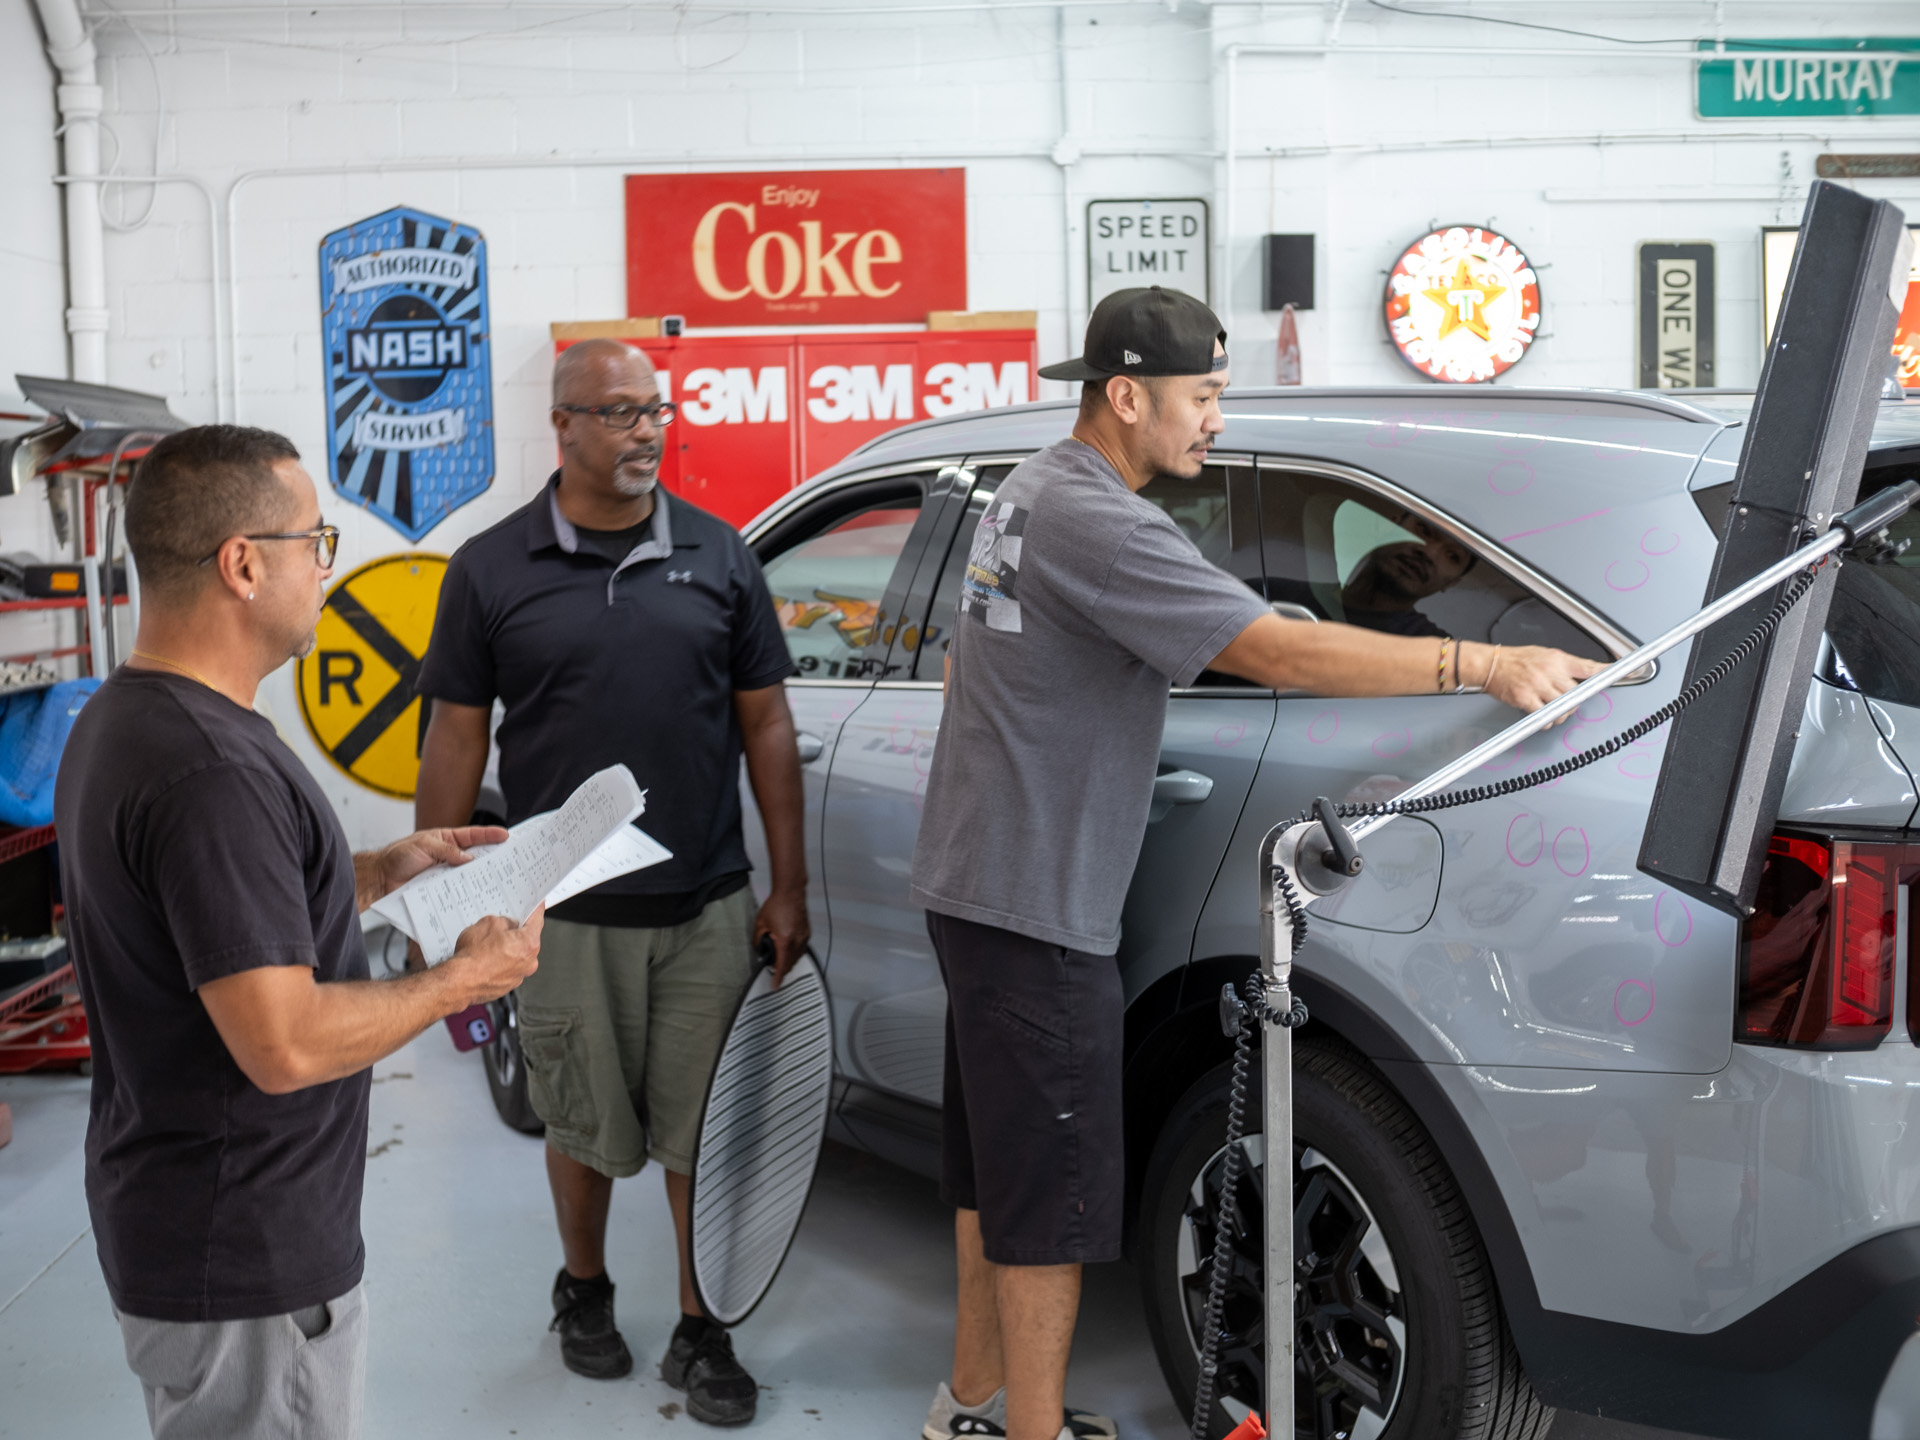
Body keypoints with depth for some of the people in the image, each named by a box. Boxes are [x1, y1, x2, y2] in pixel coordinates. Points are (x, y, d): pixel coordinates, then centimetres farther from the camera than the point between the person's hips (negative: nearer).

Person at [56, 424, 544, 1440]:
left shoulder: (120, 719, 6)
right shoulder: (208, 770, -28)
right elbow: (285, 1045, -30)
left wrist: (381, 871, 10)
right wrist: (461, 980, -16)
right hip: (245, 1261, -10)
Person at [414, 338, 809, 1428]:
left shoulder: (719, 556, 2)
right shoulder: (492, 571, -1)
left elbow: (766, 725, 4)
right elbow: (457, 742, 1)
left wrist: (790, 889, 1)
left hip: (709, 910, 1)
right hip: (567, 917, -1)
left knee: (702, 1132, 9)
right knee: (587, 1130, 14)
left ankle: (701, 1336, 25)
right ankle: (585, 1292, 40)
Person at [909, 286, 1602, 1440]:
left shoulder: (1034, 490, 12)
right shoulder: (1096, 523, -22)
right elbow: (1278, 654, -28)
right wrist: (1486, 665, -27)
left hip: (983, 886, 11)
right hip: (1035, 911, -11)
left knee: (1000, 1168, 20)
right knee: (1050, 1197, 0)